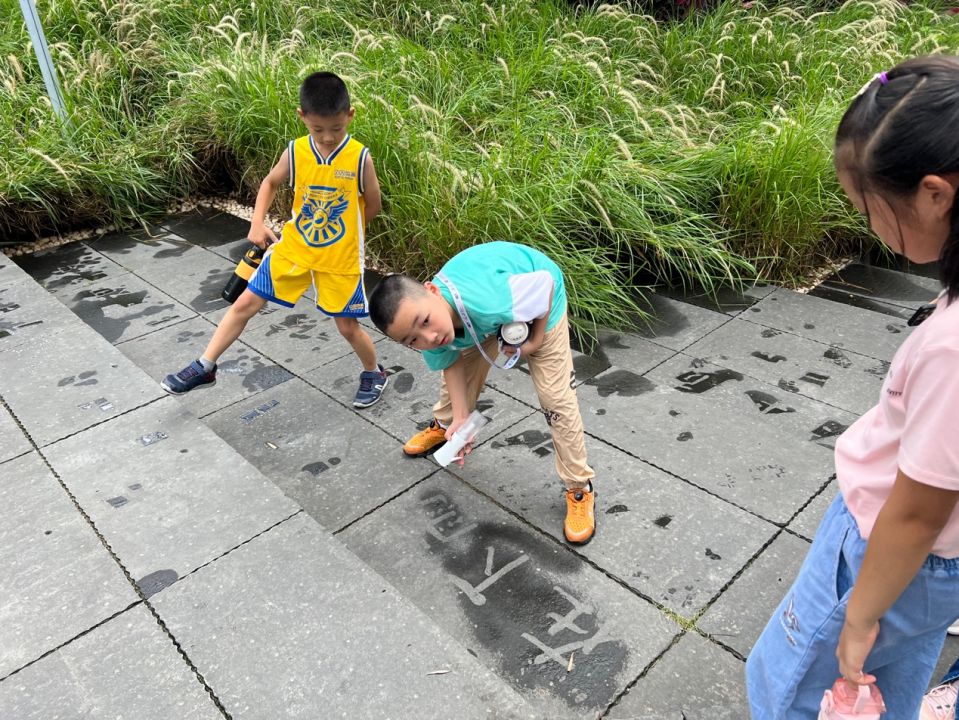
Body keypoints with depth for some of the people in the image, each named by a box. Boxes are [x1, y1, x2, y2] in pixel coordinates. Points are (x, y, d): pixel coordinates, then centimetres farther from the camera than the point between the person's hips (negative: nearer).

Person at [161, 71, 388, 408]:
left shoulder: (360, 158, -15)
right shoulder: (295, 152, -7)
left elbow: (372, 205, -2)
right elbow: (271, 182, 12)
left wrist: (340, 232, 1)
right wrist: (257, 222, 1)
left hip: (340, 257, -3)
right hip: (293, 248, 3)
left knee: (347, 326, 4)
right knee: (244, 304, 4)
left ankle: (373, 372, 33)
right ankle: (205, 368, 18)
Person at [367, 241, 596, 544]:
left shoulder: (488, 303, -47)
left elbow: (547, 280, -29)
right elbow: (452, 363, -9)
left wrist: (536, 340, -20)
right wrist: (461, 418, -19)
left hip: (535, 300, -4)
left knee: (557, 399, -8)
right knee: (457, 365, 16)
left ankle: (580, 489, 9)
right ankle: (444, 427, 49)